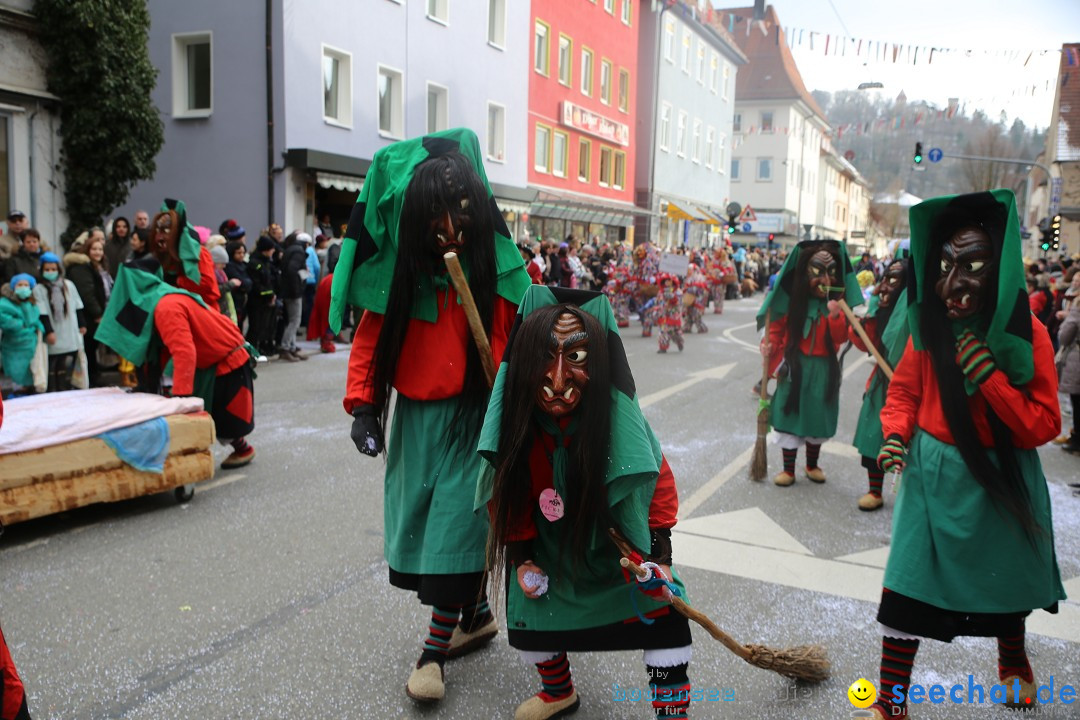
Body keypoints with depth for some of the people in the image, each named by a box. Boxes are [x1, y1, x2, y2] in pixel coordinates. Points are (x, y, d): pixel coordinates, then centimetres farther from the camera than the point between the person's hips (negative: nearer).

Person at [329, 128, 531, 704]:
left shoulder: (497, 268, -9)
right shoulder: (400, 270, -4)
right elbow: (370, 337, 2)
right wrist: (362, 404, -7)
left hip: (475, 418, -3)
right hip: (416, 418, 3)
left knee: (457, 521, -4)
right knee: (427, 520, 12)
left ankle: (436, 647, 11)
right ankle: (476, 615, 33)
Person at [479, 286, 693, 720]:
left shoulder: (620, 423, -32)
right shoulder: (515, 425, -27)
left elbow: (657, 482, -14)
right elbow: (506, 491, -9)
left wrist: (659, 551, -14)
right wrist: (521, 556, -5)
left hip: (617, 535, -1)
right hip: (546, 541, 2)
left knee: (662, 607, -10)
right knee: (531, 618, 8)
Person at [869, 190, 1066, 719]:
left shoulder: (1026, 335, -16)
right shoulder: (930, 326, -9)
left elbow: (1043, 427, -17)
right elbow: (903, 391, 5)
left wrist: (989, 377, -29)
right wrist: (895, 434, -13)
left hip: (999, 480, 0)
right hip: (933, 475, 1)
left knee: (1004, 576, 23)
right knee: (907, 585, -2)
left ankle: (1014, 662, 54)